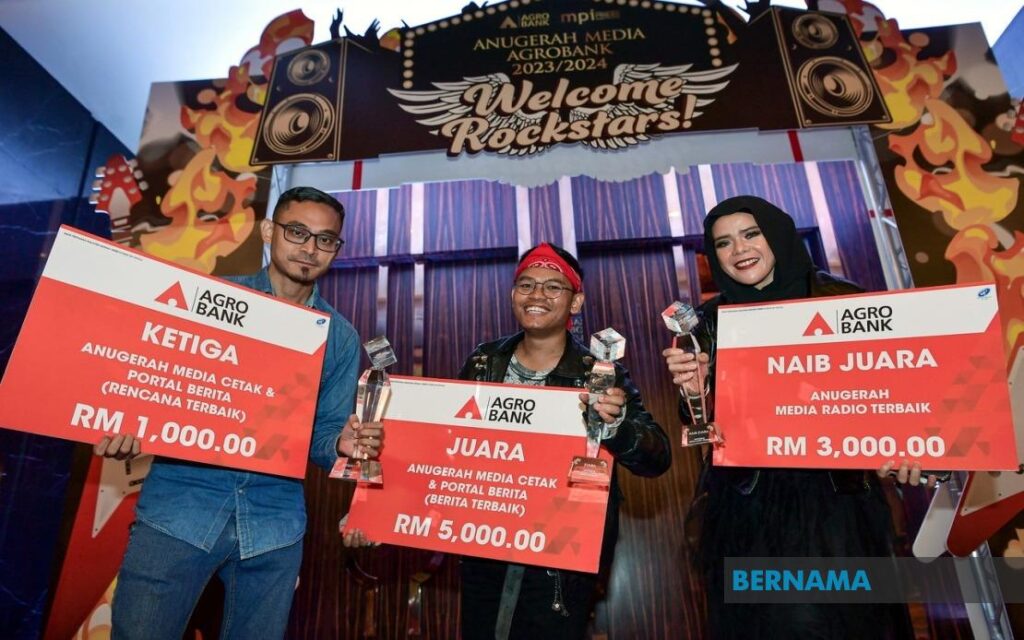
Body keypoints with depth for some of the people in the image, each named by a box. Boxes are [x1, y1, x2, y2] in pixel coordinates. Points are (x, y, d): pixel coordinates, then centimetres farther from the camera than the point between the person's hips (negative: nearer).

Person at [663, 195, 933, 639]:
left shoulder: (841, 300, 1)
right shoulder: (711, 320, 3)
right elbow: (708, 423, 1)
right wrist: (696, 392, -21)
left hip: (837, 495, 0)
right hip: (749, 506, 1)